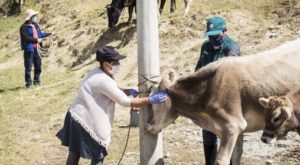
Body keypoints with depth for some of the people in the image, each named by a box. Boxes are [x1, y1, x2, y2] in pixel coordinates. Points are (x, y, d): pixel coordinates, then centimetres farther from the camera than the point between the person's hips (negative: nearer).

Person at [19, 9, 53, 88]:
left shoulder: (35, 25, 13)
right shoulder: (24, 27, -12)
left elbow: (40, 34, 22)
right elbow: (26, 38, -19)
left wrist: (50, 34, 18)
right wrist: (36, 40, -19)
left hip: (36, 48, 8)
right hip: (29, 49, -8)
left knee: (38, 65, 12)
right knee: (28, 67, -2)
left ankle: (36, 81, 24)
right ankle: (28, 82, 5)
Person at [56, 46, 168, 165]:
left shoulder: (98, 73, 6)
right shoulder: (104, 80, -24)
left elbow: (114, 92, 19)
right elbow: (125, 102, -21)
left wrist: (129, 91, -1)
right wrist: (151, 100, -17)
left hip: (77, 117, 10)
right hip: (84, 121, -10)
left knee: (74, 154, 16)